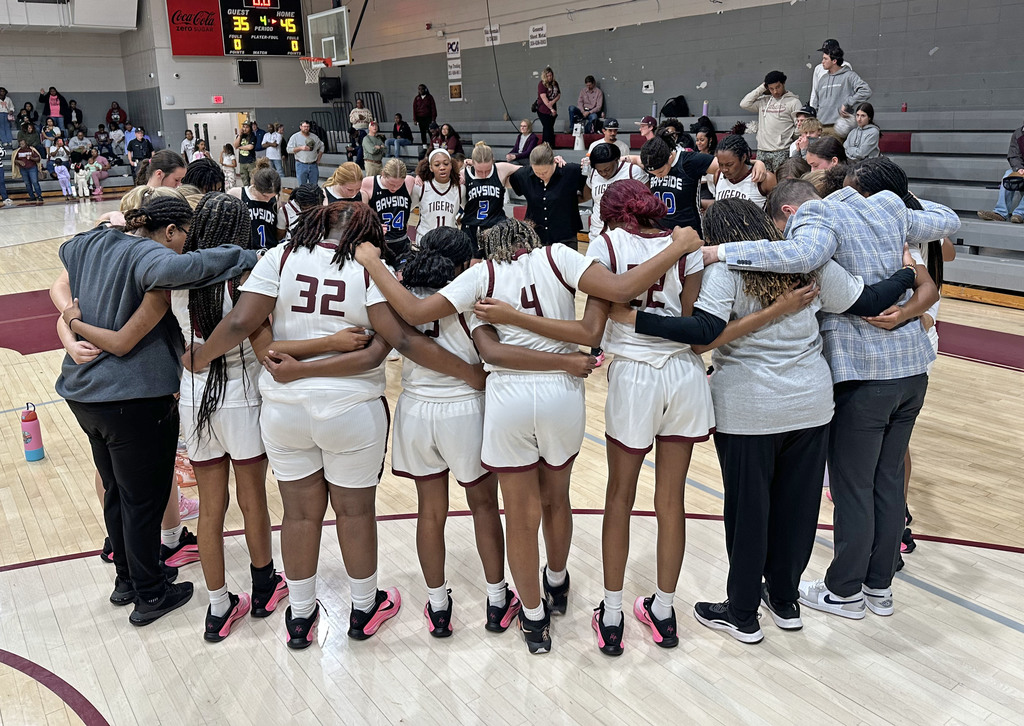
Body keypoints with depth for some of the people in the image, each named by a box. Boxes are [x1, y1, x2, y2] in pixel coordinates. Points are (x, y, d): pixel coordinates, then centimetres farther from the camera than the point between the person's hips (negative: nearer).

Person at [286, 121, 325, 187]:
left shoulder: (314, 137, 11)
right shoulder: (295, 137, 2)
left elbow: (321, 147, 21)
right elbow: (289, 149, -3)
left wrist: (318, 158, 11)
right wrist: (300, 148, -14)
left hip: (313, 165, 3)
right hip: (301, 165, -3)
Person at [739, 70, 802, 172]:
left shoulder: (793, 102, 3)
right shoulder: (764, 100, 16)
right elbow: (744, 104, 5)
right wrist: (761, 88, 7)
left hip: (781, 152, -4)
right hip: (762, 151, 4)